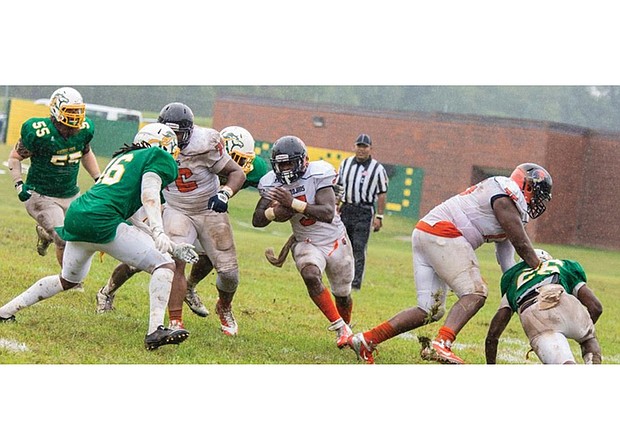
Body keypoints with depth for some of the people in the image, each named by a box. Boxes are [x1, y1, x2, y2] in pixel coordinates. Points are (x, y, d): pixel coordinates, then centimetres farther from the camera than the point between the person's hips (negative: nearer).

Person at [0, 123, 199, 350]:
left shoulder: (123, 158, 31)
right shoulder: (158, 157, 9)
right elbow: (149, 193, -12)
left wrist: (172, 247, 27)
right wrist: (158, 232, -24)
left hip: (75, 217, 9)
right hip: (100, 222, -9)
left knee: (67, 280, 32)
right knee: (164, 267, -5)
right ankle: (156, 330, -20)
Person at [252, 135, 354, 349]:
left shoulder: (317, 175, -23)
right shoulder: (273, 184, -12)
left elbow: (328, 214, -34)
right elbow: (257, 220, -8)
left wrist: (293, 203, -41)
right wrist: (274, 212, -30)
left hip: (335, 241, -1)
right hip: (306, 243, 1)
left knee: (342, 293, 15)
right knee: (311, 276, -31)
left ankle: (345, 326, 48)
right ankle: (340, 327, -17)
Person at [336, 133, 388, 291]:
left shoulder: (377, 169, -3)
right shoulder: (345, 164, 10)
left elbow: (382, 194, -3)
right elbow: (338, 186, 17)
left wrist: (379, 216, -7)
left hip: (364, 212, -5)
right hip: (345, 209, 5)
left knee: (359, 248, -7)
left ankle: (356, 283, -5)